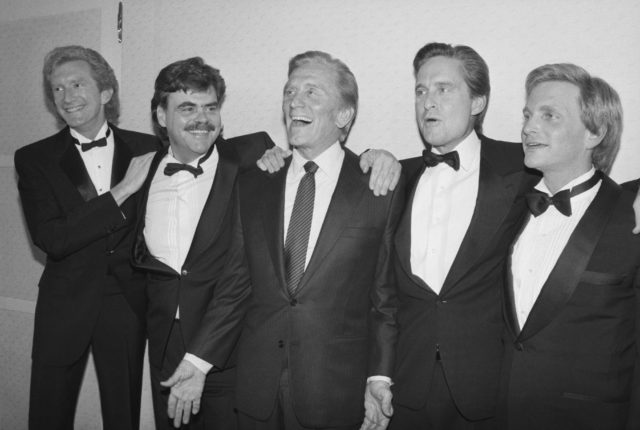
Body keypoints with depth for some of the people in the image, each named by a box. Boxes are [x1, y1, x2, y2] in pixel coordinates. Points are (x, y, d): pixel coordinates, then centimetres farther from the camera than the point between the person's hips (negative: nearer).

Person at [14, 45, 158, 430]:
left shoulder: (149, 150, 1)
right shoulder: (34, 159, -2)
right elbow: (51, 240, -14)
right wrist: (121, 191, -19)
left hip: (128, 302, 1)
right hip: (64, 305, 0)